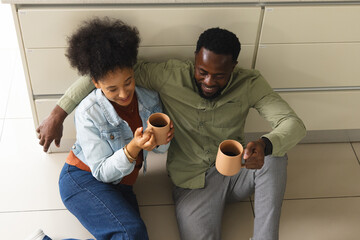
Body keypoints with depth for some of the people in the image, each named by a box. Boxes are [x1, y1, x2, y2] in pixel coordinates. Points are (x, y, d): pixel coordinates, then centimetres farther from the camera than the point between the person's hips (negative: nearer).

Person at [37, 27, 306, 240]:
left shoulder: (249, 83, -14)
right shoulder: (170, 75, -19)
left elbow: (294, 124, -23)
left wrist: (264, 145, -47)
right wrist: (58, 114, -20)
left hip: (236, 170, 2)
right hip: (194, 182, -2)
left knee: (275, 155, -30)